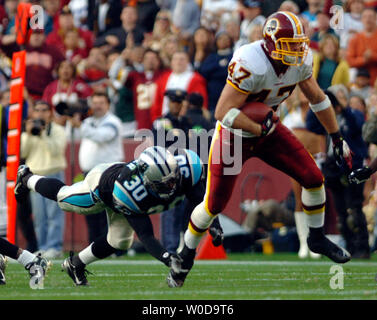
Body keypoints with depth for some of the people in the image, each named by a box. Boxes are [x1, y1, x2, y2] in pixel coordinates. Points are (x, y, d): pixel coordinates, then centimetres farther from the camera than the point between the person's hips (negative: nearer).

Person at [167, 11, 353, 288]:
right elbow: (223, 112, -33)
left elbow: (318, 98, 5)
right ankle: (186, 257, 22)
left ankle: (317, 238, 22)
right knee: (214, 205, -2)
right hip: (234, 135, -6)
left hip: (268, 130, 6)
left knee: (314, 178, -2)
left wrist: (337, 138, 9)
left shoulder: (301, 61, -13)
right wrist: (259, 129, -30)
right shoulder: (251, 65, -35)